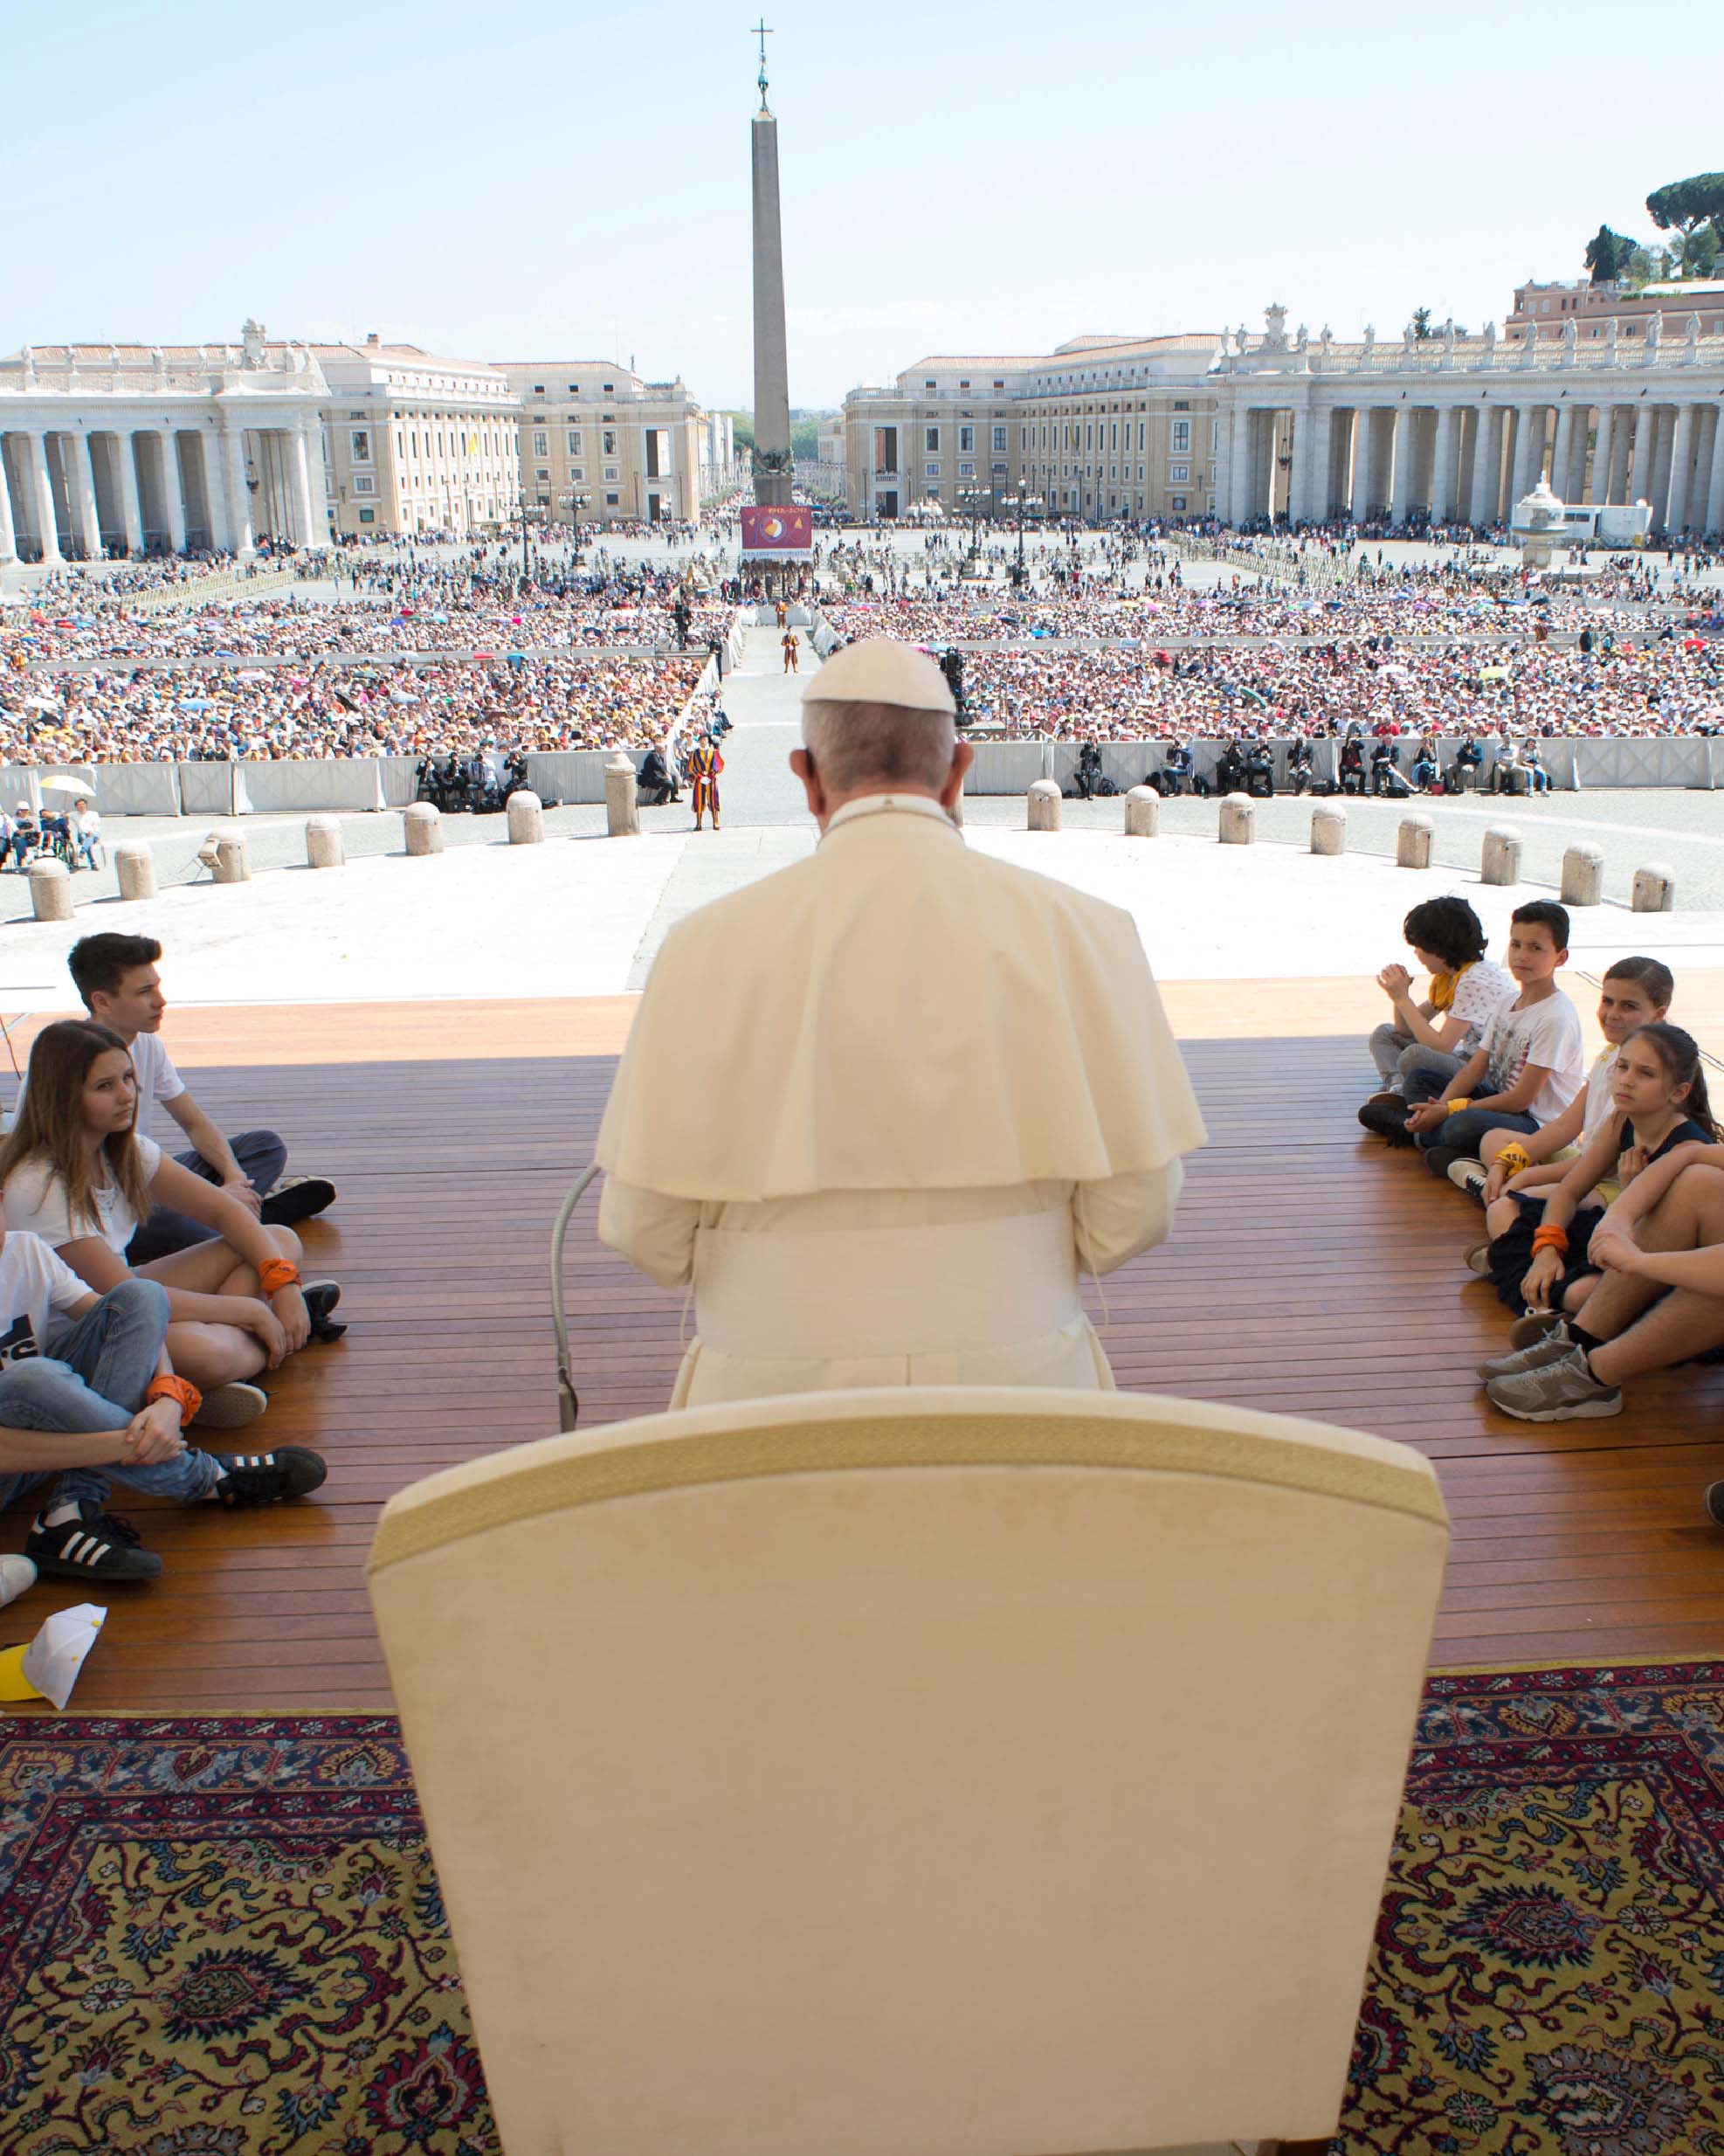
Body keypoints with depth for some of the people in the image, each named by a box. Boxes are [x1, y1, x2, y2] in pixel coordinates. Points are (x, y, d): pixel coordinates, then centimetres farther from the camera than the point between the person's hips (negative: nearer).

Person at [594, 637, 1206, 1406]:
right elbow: (1132, 1209, -5)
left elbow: (649, 1233, -7)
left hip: (781, 1395, 0)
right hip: (1014, 1381, 1)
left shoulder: (707, 947, -8)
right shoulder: (1080, 930, -6)